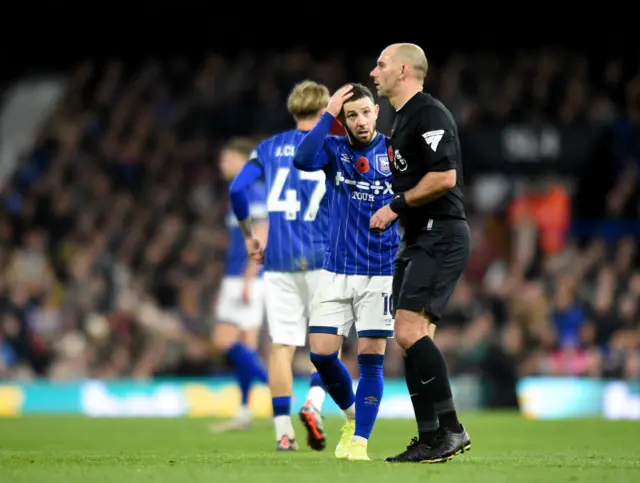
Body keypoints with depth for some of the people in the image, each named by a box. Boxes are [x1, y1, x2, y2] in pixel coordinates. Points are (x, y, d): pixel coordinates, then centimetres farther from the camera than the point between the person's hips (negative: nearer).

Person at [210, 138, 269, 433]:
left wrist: (247, 281, -23)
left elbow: (260, 239, -19)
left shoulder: (253, 193, -12)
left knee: (225, 341, -13)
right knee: (245, 345, 8)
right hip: (239, 279, 10)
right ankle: (244, 413, 8)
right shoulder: (243, 193, 18)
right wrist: (227, 287, 25)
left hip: (245, 279, -10)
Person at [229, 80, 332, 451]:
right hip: (321, 258, -2)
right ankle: (314, 403, -13)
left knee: (282, 344, 2)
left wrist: (249, 234, 10)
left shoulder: (269, 148, 9)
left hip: (278, 260, 2)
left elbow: (237, 188, -1)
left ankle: (283, 431, -2)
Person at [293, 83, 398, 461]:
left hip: (381, 273, -2)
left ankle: (360, 440, 3)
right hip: (337, 270, 2)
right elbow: (303, 160, -19)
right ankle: (352, 412, 22)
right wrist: (328, 115, -20)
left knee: (371, 357, -3)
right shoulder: (334, 149, 2)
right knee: (322, 352, -4)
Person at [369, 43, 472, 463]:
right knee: (414, 338, 7)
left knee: (410, 331, -19)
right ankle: (430, 440, 9)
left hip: (440, 237, -11)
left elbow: (444, 177, -21)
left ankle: (450, 429, -16)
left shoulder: (429, 114, -12)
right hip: (418, 240, 11)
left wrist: (396, 206, -14)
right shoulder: (403, 119, 20)